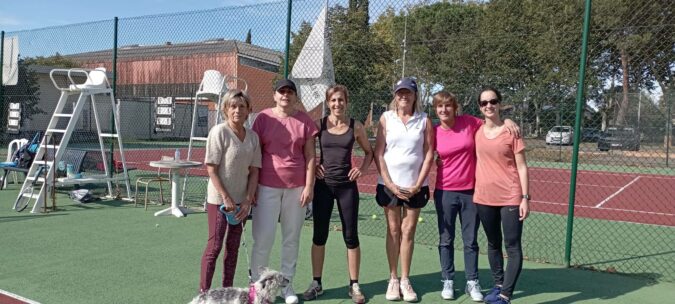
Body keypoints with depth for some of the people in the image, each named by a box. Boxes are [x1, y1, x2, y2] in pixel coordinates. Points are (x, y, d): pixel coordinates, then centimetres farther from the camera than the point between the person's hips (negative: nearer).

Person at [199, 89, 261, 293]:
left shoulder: (253, 136, 3)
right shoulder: (219, 132, -12)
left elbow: (254, 171, 5)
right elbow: (211, 169, -13)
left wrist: (248, 200, -3)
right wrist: (226, 198, -15)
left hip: (241, 200, 6)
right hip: (219, 199, -5)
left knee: (233, 246, 13)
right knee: (215, 246, 1)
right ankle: (204, 293, 14)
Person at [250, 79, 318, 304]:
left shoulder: (304, 121, 4)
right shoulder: (263, 118, 2)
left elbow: (310, 156, 4)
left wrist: (309, 186, -3)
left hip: (296, 188, 1)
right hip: (267, 187, -1)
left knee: (291, 238, 9)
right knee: (263, 238, 1)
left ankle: (286, 285, 23)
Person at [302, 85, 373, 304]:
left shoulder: (356, 127, 1)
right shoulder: (319, 125, 0)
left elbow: (369, 152, 13)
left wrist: (362, 169, -3)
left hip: (347, 186, 0)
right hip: (323, 185, 0)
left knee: (351, 236, 3)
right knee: (319, 236, 7)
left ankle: (354, 286, 17)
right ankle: (316, 283, 21)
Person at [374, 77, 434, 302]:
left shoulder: (424, 120, 2)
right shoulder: (386, 118, 2)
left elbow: (429, 155, -1)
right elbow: (378, 154, -2)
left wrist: (418, 185, -7)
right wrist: (390, 184, -8)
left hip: (415, 186, 0)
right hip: (390, 185, 0)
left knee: (408, 231, 6)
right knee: (393, 231, 6)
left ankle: (405, 280, 16)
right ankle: (393, 279, 16)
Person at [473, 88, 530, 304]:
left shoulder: (511, 131, -6)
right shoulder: (477, 132, 4)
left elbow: (521, 167, -6)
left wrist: (525, 197, -11)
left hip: (511, 197, -4)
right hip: (484, 197, 4)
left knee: (513, 247, -2)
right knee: (493, 244, 16)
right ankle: (498, 285, 31)